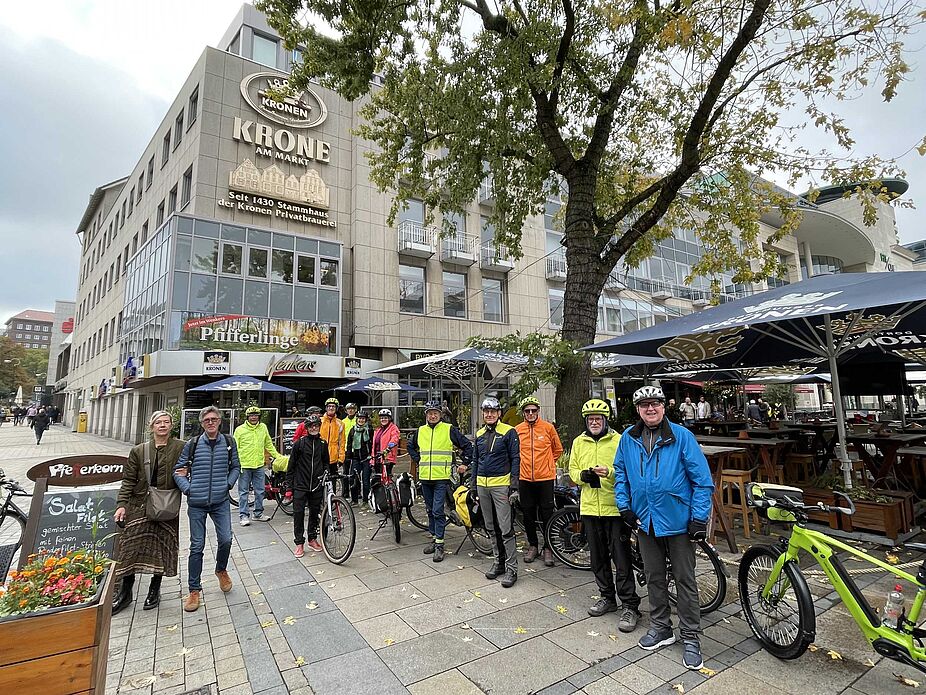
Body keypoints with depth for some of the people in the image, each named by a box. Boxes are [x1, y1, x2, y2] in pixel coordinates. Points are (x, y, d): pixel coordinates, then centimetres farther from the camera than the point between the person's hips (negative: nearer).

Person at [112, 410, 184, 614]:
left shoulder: (180, 448, -2)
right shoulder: (139, 451, 3)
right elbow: (129, 480, 4)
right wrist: (121, 504, -4)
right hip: (140, 505, 1)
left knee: (162, 548, 7)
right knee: (132, 546, 4)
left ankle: (155, 590, 28)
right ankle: (125, 592, 23)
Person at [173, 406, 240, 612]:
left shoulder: (229, 442, 1)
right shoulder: (192, 444, -2)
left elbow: (236, 466, 11)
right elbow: (178, 470, 4)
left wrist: (229, 483, -3)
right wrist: (187, 489, -7)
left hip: (221, 501, 1)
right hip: (196, 503, 0)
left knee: (225, 540, -3)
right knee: (197, 546, 6)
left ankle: (221, 570, 29)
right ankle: (195, 590, 22)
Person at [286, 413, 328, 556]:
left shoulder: (323, 444, 5)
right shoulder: (300, 443, -5)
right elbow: (291, 466, -2)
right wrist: (289, 487, -4)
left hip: (317, 486, 3)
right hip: (300, 486, -3)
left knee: (315, 512, 12)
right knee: (298, 513, 0)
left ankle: (312, 539, 28)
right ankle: (299, 543, 13)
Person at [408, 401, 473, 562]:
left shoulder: (449, 429, -5)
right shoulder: (420, 431, 8)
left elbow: (467, 445, 0)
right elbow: (411, 446, 27)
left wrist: (464, 463, -1)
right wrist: (417, 460, 16)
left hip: (441, 477, -5)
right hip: (424, 477, 5)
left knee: (438, 511, -7)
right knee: (430, 510, 14)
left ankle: (439, 544, 2)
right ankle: (434, 538, 26)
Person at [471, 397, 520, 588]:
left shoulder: (509, 432, -6)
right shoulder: (480, 434, 11)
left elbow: (515, 459, -7)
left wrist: (514, 486, -13)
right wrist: (473, 486, 14)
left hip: (501, 484, -6)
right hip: (482, 486, 6)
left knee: (506, 529, -5)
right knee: (491, 528, 14)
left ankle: (511, 568, 6)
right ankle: (498, 562, 27)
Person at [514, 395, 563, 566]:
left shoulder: (548, 427, -3)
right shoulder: (517, 430, 1)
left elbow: (558, 449, 10)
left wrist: (548, 464, 9)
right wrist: (523, 465, 11)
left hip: (545, 478, -2)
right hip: (525, 478, 2)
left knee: (547, 515, 4)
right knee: (528, 514, 11)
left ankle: (548, 548, 20)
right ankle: (533, 545, 28)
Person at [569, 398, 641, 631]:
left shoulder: (618, 440, -6)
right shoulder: (579, 442, 7)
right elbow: (572, 470, 10)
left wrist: (609, 472, -27)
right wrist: (582, 475, -11)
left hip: (615, 507, -5)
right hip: (589, 507, 5)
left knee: (622, 559, 0)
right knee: (598, 557, 16)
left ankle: (630, 606, 13)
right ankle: (607, 597, 32)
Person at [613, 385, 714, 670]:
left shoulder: (681, 436, -12)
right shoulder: (628, 438, -1)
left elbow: (702, 479, -10)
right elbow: (620, 473, 10)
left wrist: (700, 517, -13)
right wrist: (624, 505, 3)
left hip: (678, 521, -3)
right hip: (645, 521, 4)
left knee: (685, 580, 8)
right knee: (654, 578, 17)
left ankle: (691, 638, 25)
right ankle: (660, 628, 35)